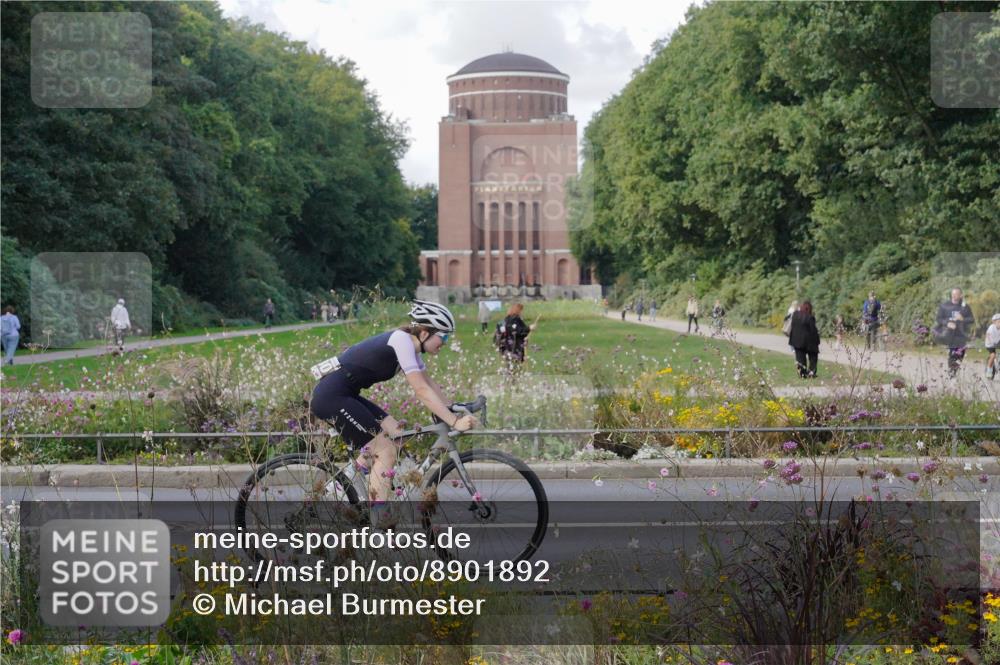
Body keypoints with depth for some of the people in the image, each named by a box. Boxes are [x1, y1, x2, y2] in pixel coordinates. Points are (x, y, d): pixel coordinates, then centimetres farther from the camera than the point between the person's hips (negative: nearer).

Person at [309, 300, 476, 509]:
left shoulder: (409, 343, 11)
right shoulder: (401, 340, -17)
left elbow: (428, 383, 17)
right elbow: (422, 391, -22)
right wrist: (454, 422, -25)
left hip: (345, 395, 10)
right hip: (331, 396, -10)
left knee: (396, 433, 7)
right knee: (387, 452, -9)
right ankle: (378, 523, -8)